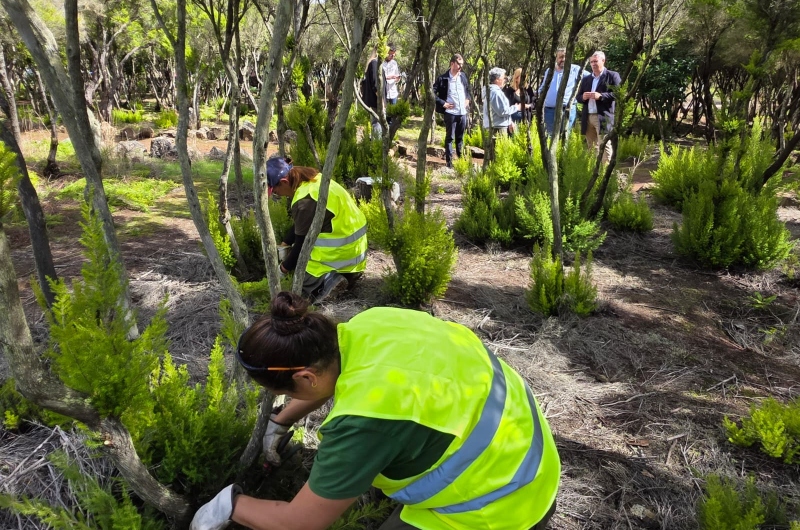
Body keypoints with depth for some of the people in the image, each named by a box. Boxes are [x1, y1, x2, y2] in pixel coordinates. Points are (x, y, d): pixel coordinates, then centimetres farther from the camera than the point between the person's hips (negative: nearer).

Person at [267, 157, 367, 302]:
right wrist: (284, 244, 17)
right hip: (355, 245, 9)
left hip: (342, 254, -9)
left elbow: (302, 243, -14)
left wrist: (284, 268, 1)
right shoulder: (313, 180, 5)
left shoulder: (305, 201, -24)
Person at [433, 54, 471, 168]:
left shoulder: (463, 76, 9)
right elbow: (432, 92, -7)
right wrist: (443, 103, -11)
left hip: (463, 112, 5)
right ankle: (449, 161, 7)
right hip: (450, 112, -5)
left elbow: (468, 89, 26)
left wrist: (468, 99, 10)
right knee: (449, 137, 2)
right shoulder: (443, 78, -8)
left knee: (460, 137, 15)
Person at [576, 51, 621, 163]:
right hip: (588, 117, 6)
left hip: (603, 117, -6)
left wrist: (600, 96, -18)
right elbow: (578, 96, 19)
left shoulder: (612, 76, 2)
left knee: (604, 146, -9)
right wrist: (583, 97, -5)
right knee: (591, 147, 11)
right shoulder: (586, 78, 19)